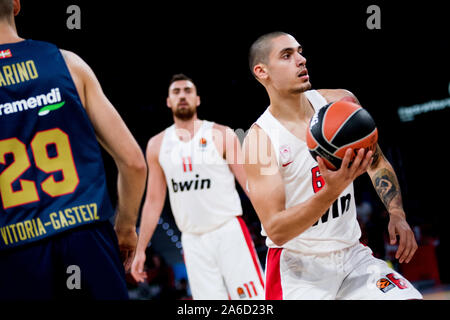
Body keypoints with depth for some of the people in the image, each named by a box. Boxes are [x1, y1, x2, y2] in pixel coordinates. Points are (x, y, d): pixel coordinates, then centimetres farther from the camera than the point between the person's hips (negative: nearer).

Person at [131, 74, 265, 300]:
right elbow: (154, 201, 15)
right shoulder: (157, 145, 10)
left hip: (229, 232, -3)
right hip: (192, 240, 3)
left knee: (254, 297, -10)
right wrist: (140, 250, 12)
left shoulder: (221, 135, 0)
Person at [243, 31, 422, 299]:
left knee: (410, 297, -11)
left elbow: (377, 163, 14)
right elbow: (276, 231, -21)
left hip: (352, 255, 4)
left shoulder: (341, 102, -1)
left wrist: (397, 214, -1)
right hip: (298, 266, -4)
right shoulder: (259, 138, -16)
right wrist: (330, 192, -34)